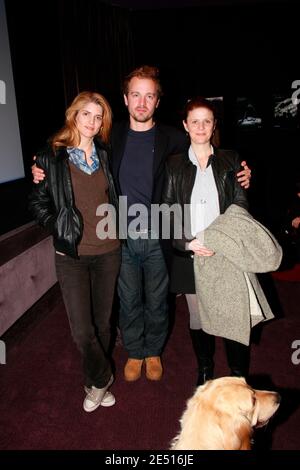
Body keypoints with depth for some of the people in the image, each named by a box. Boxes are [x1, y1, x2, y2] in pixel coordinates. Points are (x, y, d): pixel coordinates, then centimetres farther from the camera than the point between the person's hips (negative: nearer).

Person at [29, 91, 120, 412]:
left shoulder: (104, 154, 6)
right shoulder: (52, 156, -5)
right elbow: (38, 202, 1)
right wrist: (60, 231, -7)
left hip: (108, 250, 3)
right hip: (72, 255, -3)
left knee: (102, 322, 14)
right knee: (82, 330, -4)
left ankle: (95, 382, 37)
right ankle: (102, 379, 26)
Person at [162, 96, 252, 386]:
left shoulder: (229, 161, 6)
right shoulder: (175, 164, 6)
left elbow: (240, 206, 4)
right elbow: (168, 211, 2)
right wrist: (187, 243, -11)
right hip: (190, 254, 1)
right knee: (197, 317, 11)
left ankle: (239, 374, 23)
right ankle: (204, 370, 33)